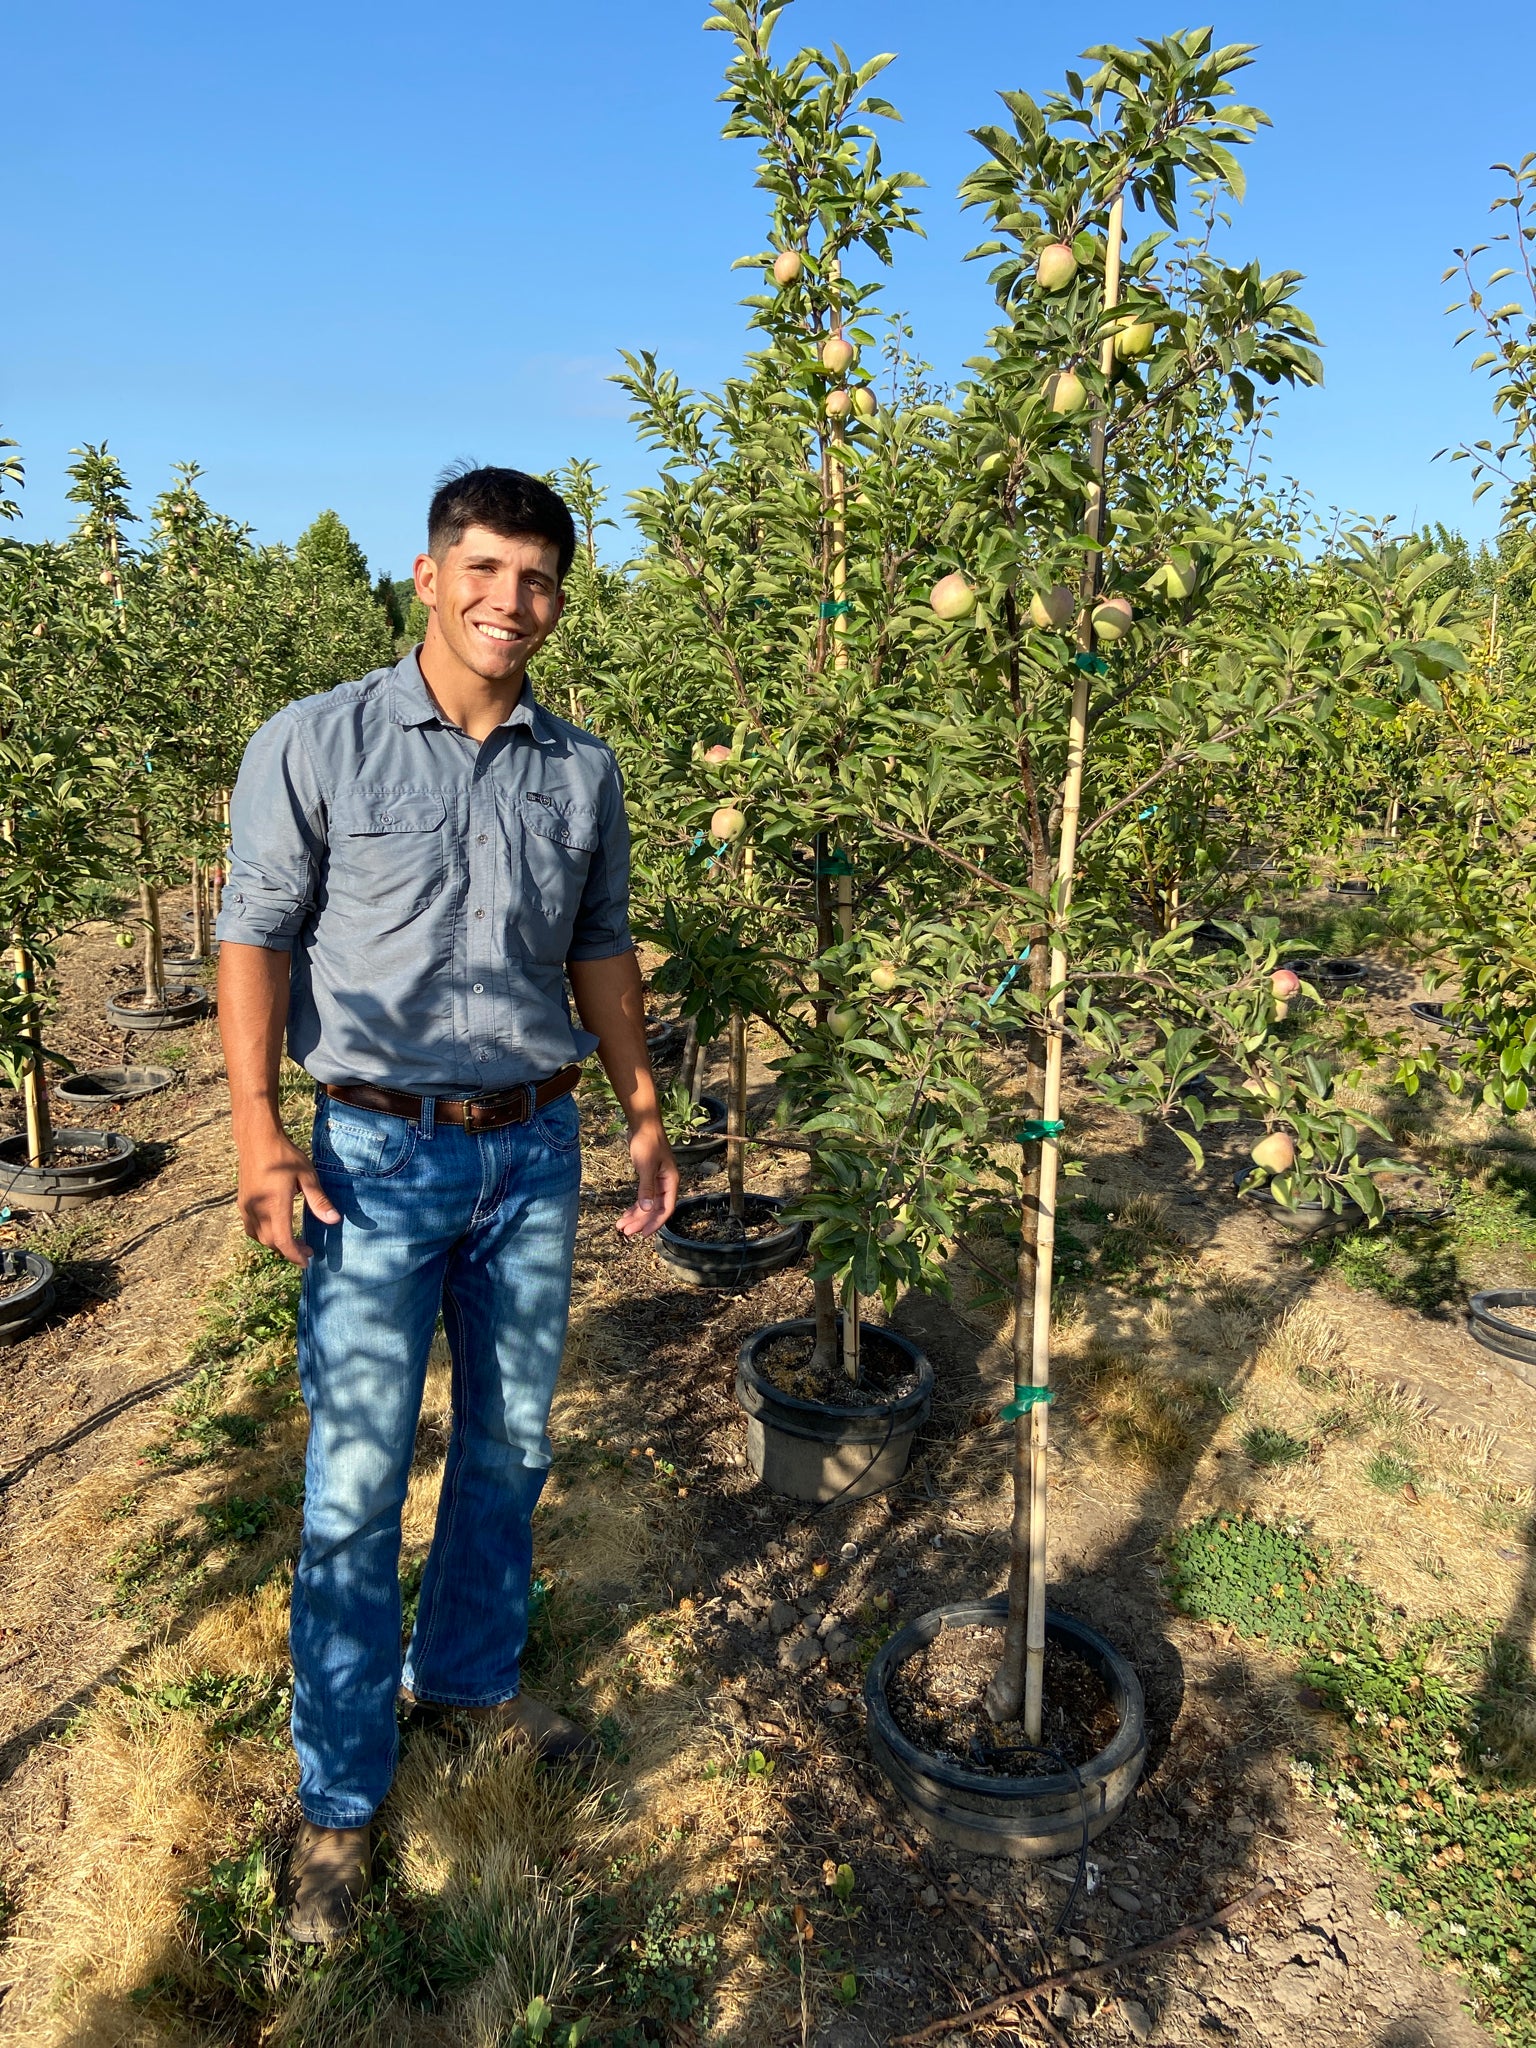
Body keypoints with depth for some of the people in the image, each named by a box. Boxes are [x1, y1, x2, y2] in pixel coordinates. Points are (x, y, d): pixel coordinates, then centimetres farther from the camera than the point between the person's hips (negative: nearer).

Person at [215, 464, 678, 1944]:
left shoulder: (583, 771, 6)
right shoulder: (316, 743, -4)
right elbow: (254, 933, -4)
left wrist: (644, 1113, 12)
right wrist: (258, 1132, -13)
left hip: (535, 1152, 4)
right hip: (381, 1154, -4)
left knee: (512, 1447, 16)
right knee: (356, 1482, 2)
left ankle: (469, 1677, 40)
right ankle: (338, 1798, 21)